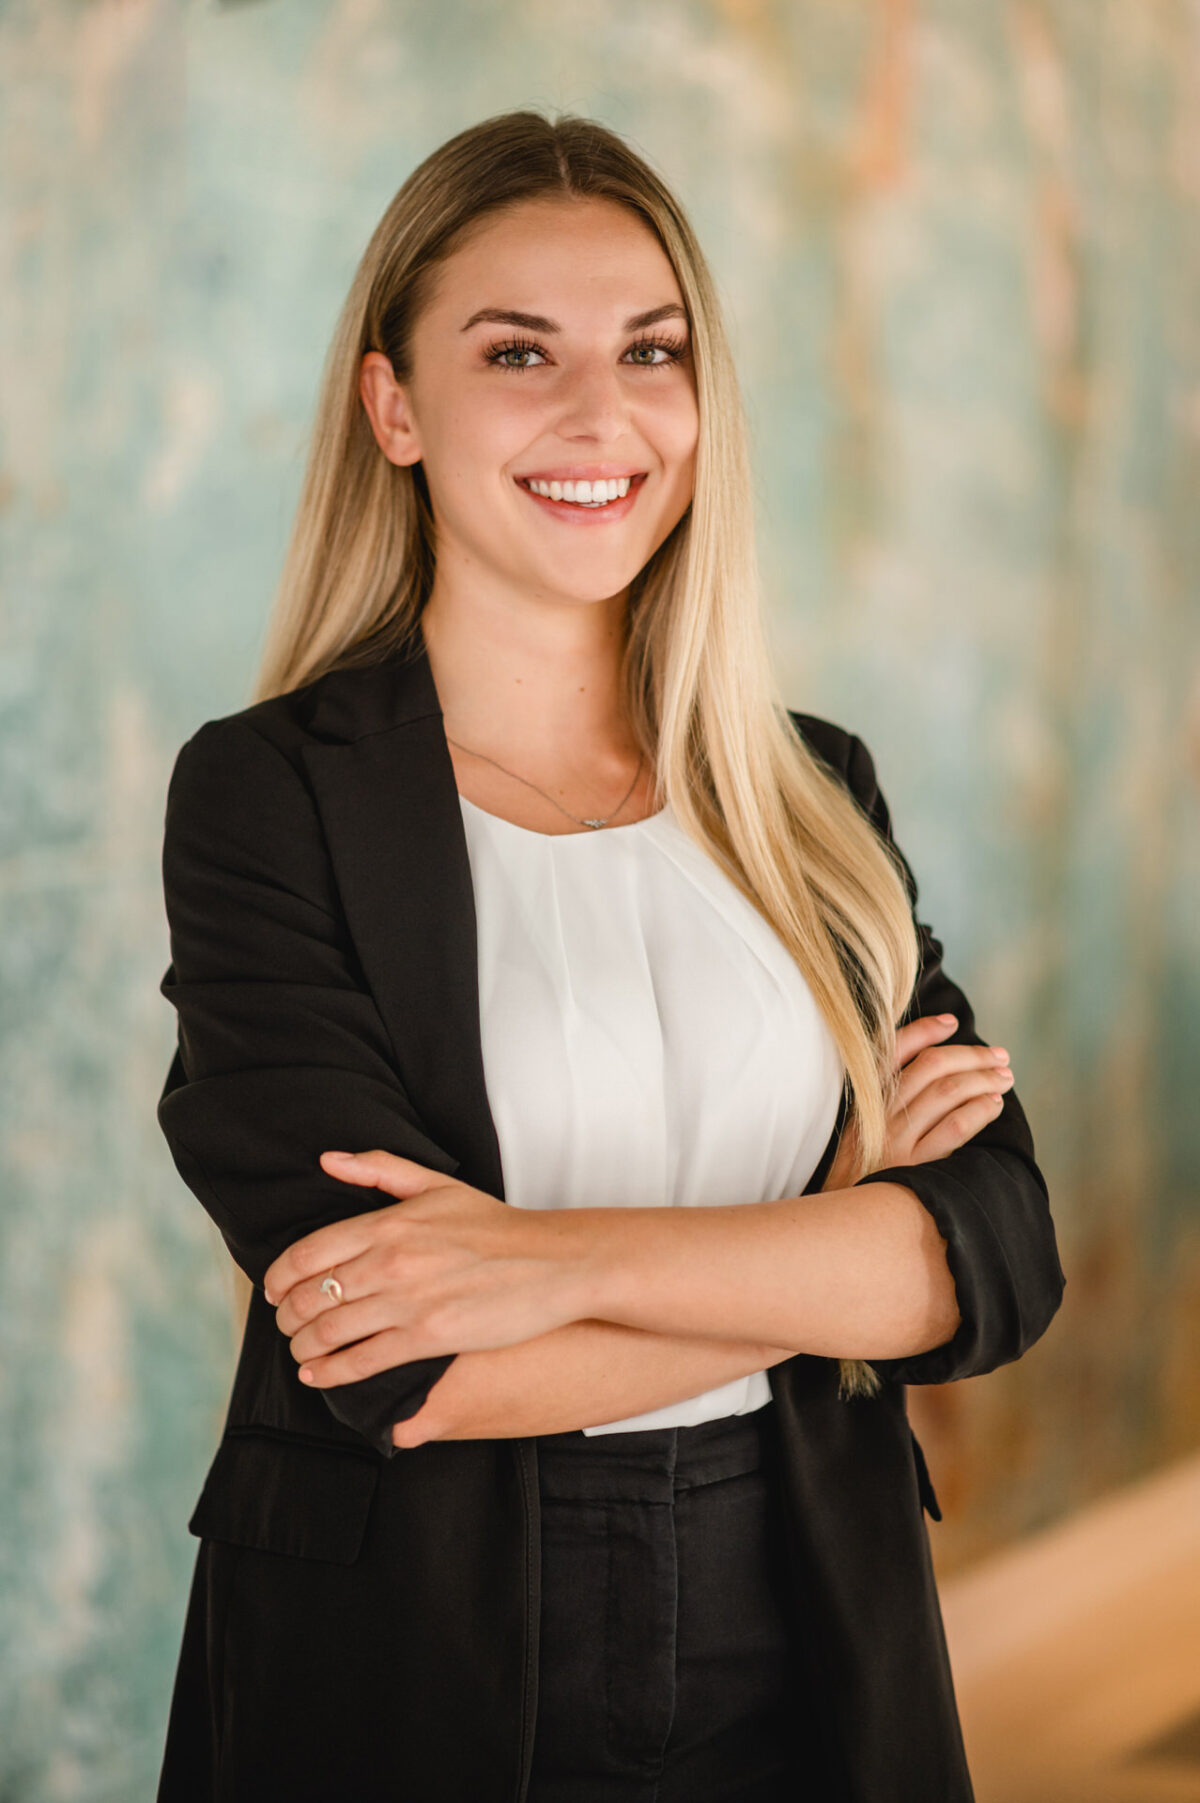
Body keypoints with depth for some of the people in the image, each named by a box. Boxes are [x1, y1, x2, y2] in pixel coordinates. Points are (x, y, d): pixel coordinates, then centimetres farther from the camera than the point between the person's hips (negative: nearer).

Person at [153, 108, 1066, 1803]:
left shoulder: (813, 793, 3)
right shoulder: (266, 796, -10)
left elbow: (1004, 1253, -8)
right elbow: (406, 1365, -18)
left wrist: (565, 1256, -20)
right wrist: (833, 1245, -11)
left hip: (806, 1660, 4)